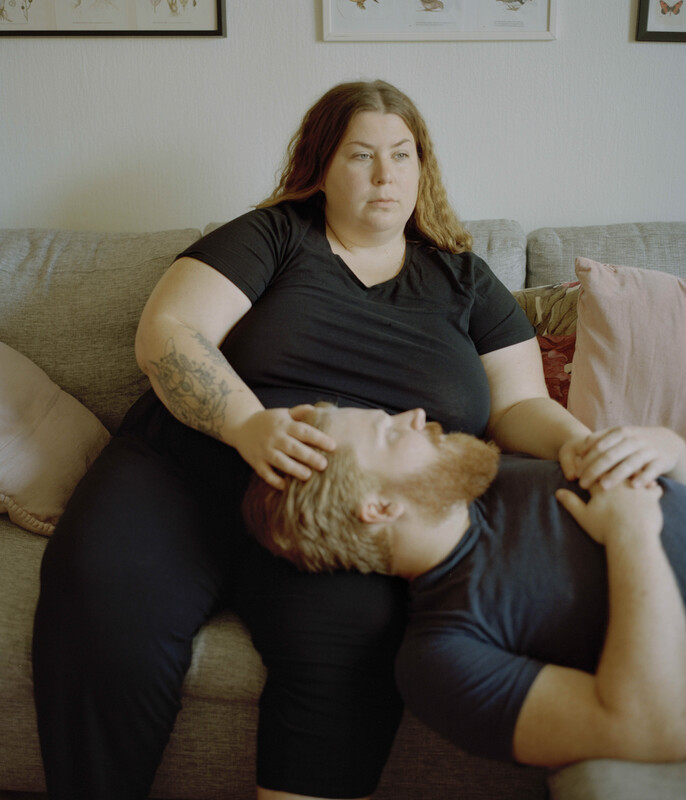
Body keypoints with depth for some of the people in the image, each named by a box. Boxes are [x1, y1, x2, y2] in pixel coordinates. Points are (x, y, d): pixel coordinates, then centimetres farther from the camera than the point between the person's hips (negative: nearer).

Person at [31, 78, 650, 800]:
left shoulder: (461, 279, 20)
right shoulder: (272, 237, 11)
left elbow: (519, 404, 15)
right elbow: (166, 333, -1)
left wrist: (575, 441, -10)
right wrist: (246, 422, -21)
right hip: (194, 464, 0)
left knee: (348, 633, -34)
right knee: (107, 605, -29)